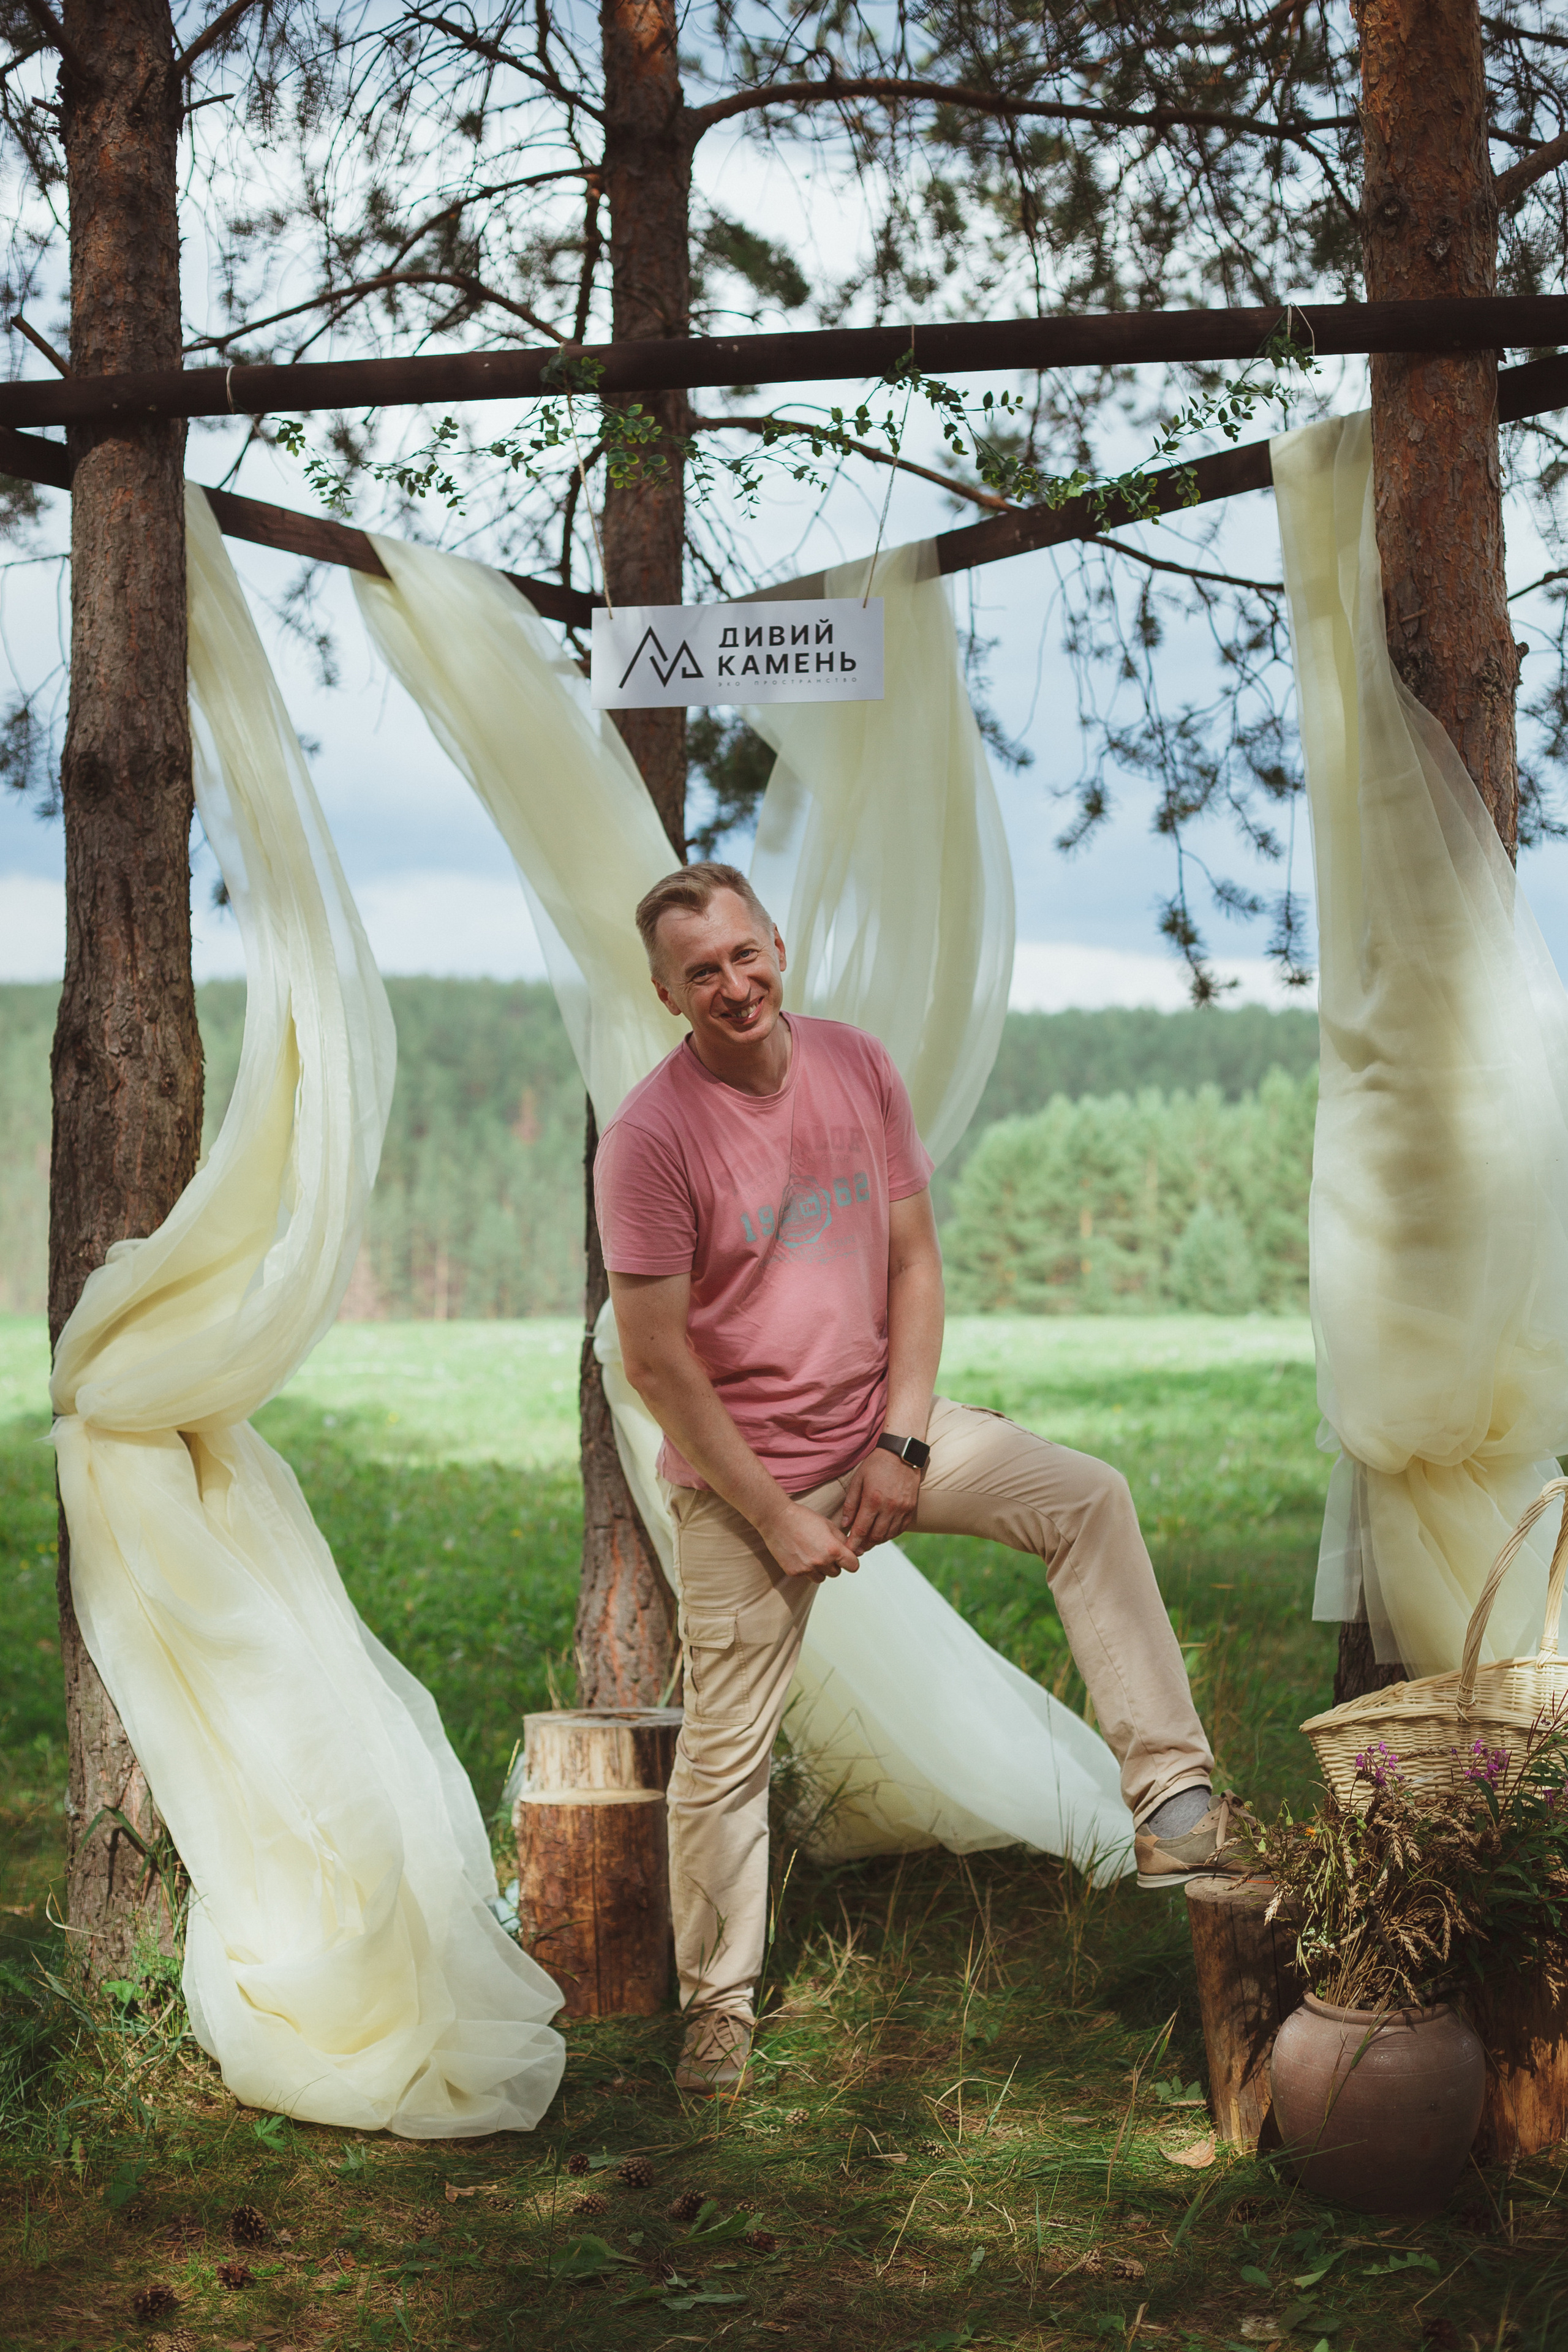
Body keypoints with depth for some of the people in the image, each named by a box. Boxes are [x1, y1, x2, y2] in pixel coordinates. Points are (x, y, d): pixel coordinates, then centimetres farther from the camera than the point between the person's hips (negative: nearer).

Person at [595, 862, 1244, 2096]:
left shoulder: (858, 1064, -4)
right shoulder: (649, 1137, -19)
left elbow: (916, 1262, 1)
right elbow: (657, 1363, -17)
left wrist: (902, 1445, -7)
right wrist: (776, 1516, -15)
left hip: (881, 1425, 4)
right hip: (740, 1471, -4)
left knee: (1091, 1498, -10)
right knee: (726, 1750, 2)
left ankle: (1174, 1789, -6)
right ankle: (719, 2002, 21)